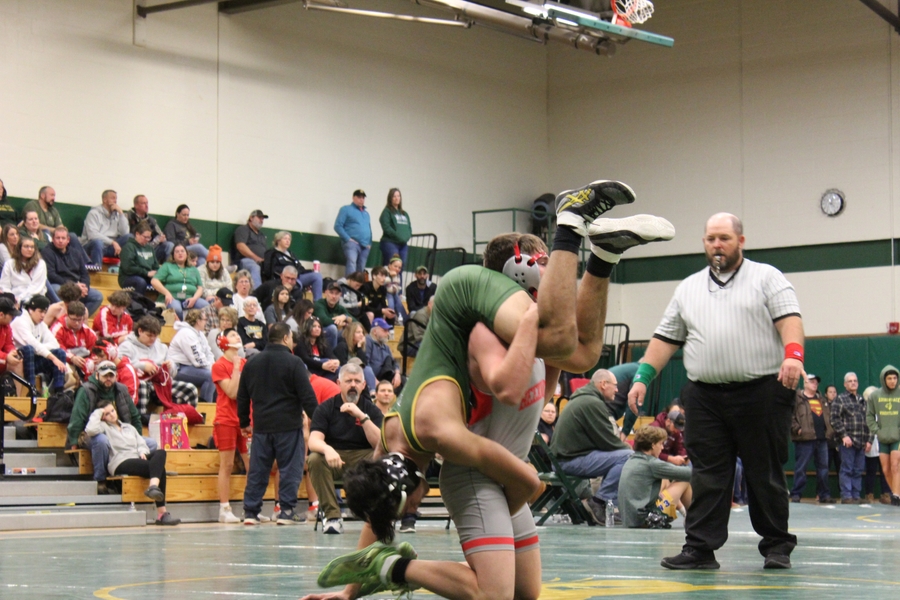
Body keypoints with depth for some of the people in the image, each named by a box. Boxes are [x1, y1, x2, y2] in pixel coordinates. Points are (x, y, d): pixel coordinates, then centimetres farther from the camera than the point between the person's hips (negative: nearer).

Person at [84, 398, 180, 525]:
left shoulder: (129, 427, 32)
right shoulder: (104, 427, 13)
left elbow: (141, 443, 24)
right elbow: (90, 430, -10)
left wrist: (142, 452, 0)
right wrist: (97, 413, 6)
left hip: (138, 460, 6)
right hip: (121, 463, -6)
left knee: (160, 452, -28)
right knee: (159, 468, -29)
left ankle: (153, 487, -46)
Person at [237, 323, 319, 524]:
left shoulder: (252, 363, 11)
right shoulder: (293, 363, -7)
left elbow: (242, 397, 17)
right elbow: (307, 396, -11)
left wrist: (244, 422, 26)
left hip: (261, 426, 5)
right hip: (288, 425, -5)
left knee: (257, 470, 8)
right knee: (290, 468, 1)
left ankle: (250, 512, 7)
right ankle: (287, 511, -1)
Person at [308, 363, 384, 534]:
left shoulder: (371, 409, 4)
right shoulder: (325, 408, 1)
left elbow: (380, 443, -11)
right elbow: (313, 441, -13)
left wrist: (362, 416, -22)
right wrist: (327, 449, -37)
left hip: (363, 458, 0)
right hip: (334, 458, 0)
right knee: (315, 459, -33)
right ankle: (332, 515, -28)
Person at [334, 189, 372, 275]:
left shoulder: (366, 213, 25)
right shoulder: (346, 209, 6)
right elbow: (338, 226, -2)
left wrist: (370, 243, 12)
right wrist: (348, 239, -12)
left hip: (365, 245, 7)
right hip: (352, 242, -7)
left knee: (361, 269, 4)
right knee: (352, 263, -29)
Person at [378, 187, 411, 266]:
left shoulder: (405, 214, 20)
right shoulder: (387, 212, 1)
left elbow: (409, 228, 15)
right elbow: (386, 227, -10)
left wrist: (406, 237, -5)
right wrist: (399, 237, -15)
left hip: (403, 245, 6)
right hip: (390, 243, -6)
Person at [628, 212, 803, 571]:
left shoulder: (766, 278, 6)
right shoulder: (688, 289, 18)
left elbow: (789, 318, -7)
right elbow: (666, 339, 17)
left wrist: (793, 355, -25)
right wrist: (643, 377, 7)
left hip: (761, 393, -3)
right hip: (705, 397, 3)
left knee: (765, 474, 2)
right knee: (707, 476, 1)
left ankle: (777, 546, 12)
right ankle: (700, 548, 2)